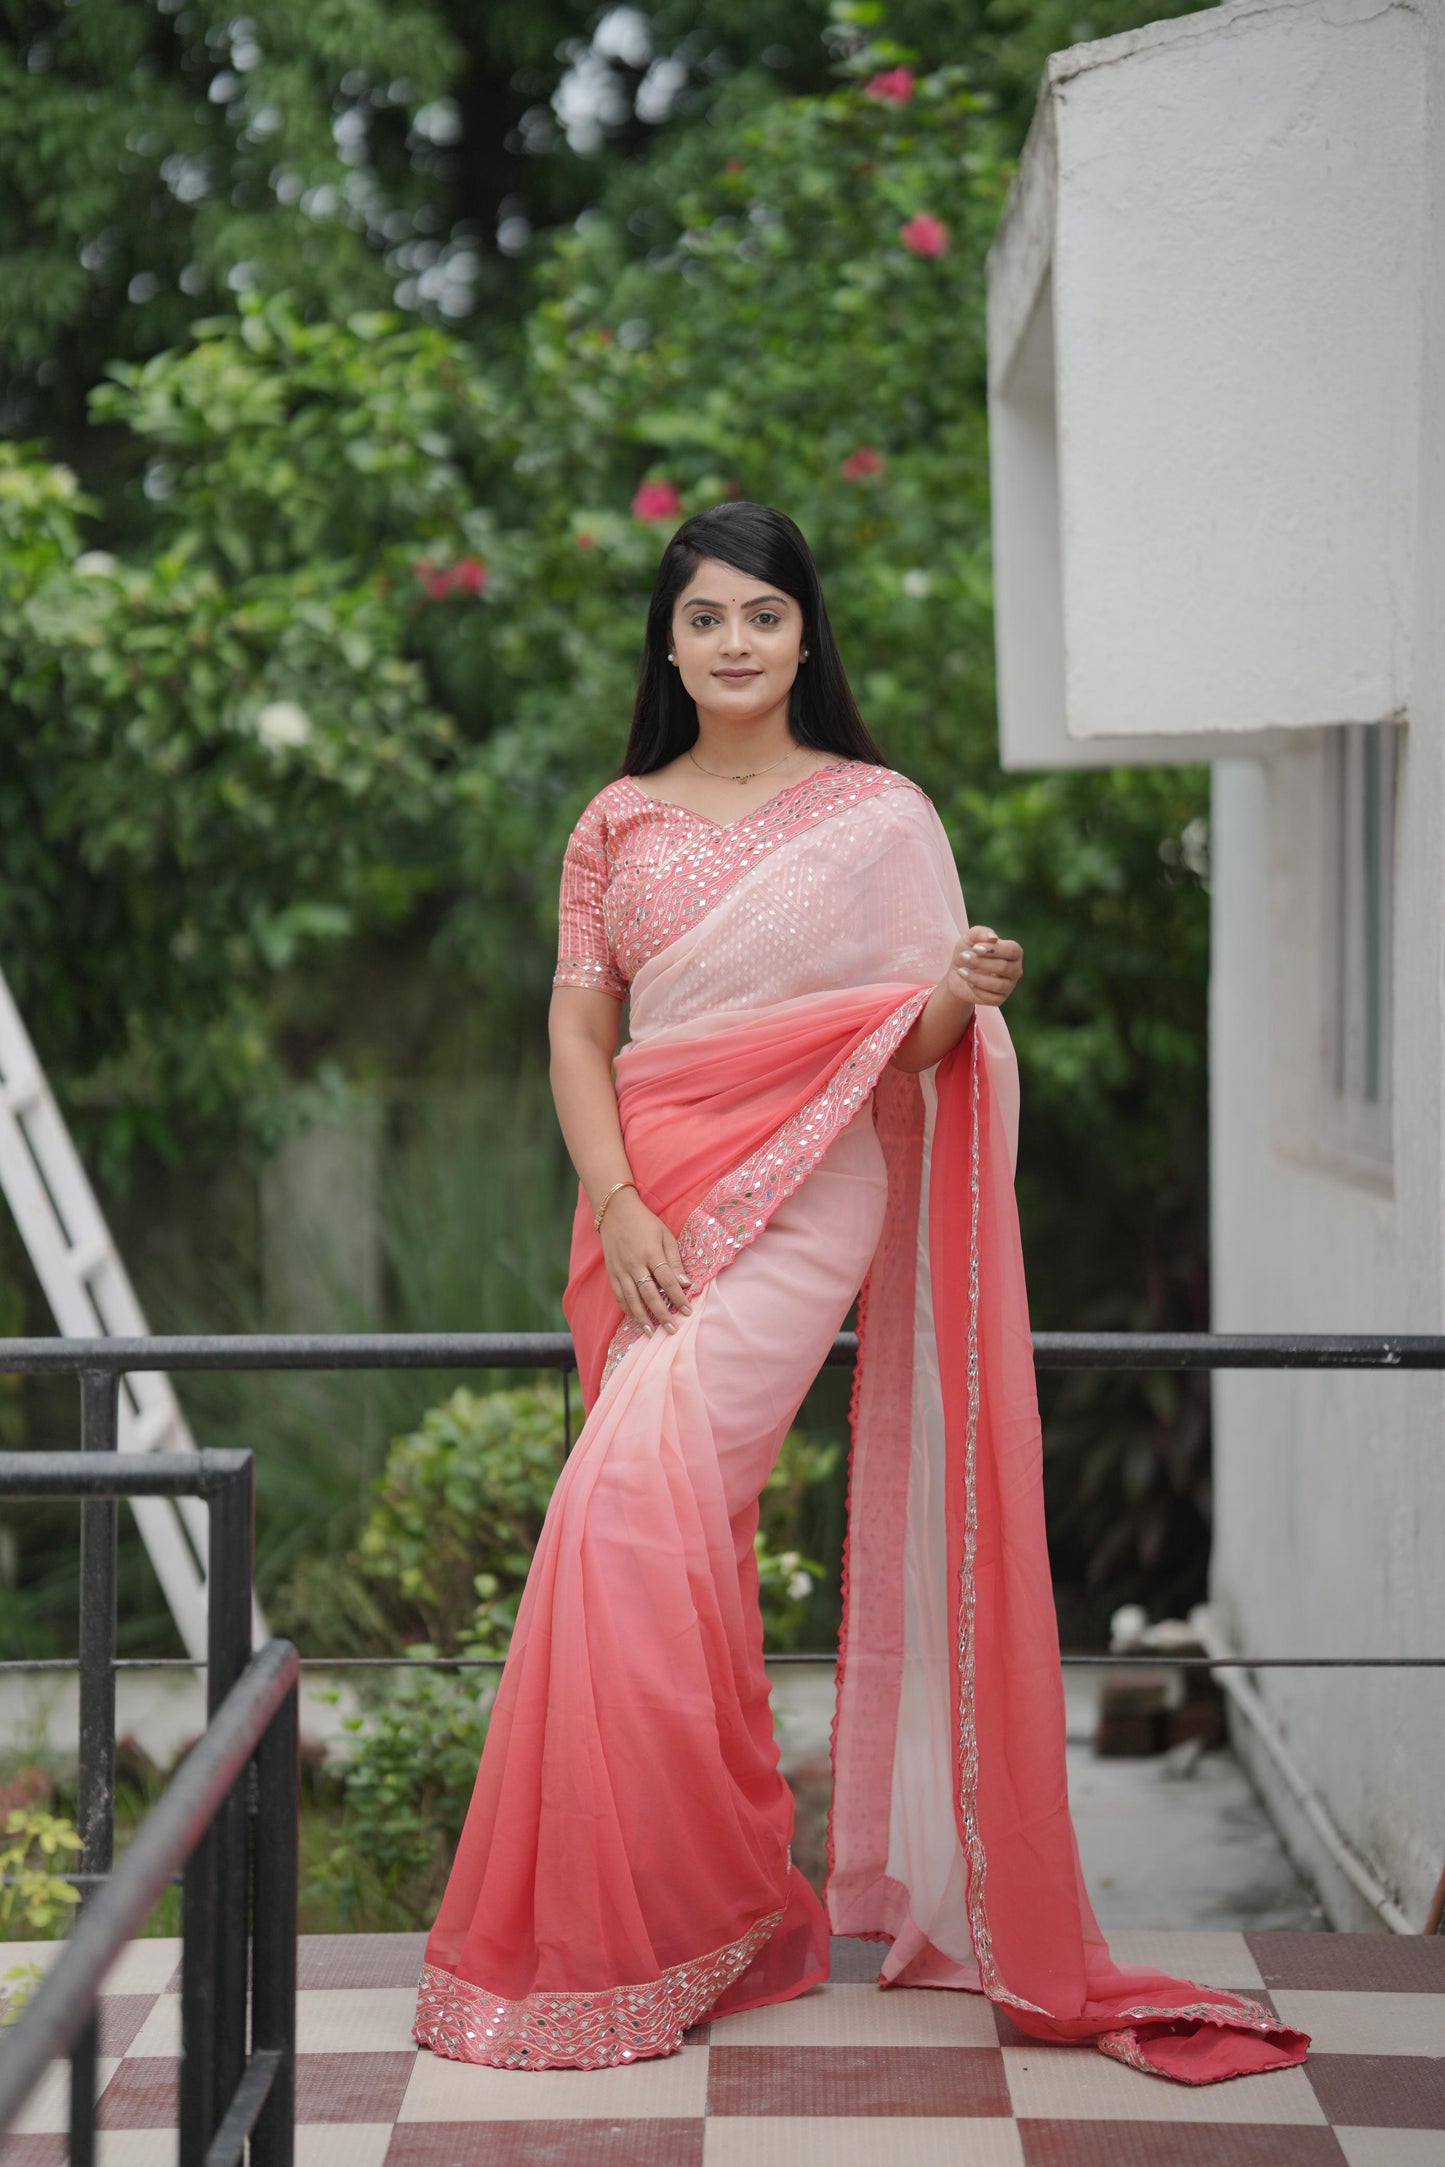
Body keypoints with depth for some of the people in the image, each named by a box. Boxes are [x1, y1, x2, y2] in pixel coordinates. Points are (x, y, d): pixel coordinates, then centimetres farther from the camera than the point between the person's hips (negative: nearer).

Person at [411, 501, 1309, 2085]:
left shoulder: (881, 815, 4)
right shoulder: (618, 822, 12)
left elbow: (918, 1044, 3)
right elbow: (578, 1026, 7)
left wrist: (965, 996, -20)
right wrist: (619, 1208, -7)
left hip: (803, 1193, -4)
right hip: (649, 1201, 4)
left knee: (639, 1493, -18)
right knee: (679, 1521, 6)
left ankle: (654, 1916, -8)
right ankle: (704, 1900, 19)